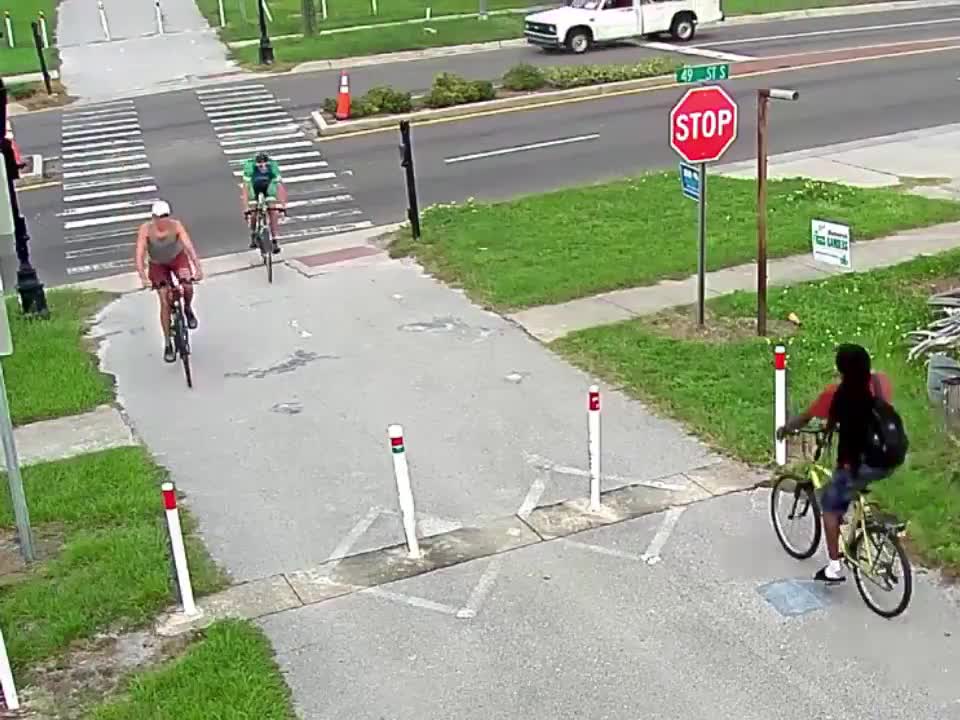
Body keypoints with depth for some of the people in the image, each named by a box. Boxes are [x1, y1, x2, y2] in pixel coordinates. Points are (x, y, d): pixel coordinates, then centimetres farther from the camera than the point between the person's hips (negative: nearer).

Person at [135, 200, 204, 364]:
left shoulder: (176, 226, -29)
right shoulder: (146, 229, -28)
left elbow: (189, 247, -36)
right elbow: (140, 255, -33)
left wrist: (198, 268, -49)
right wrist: (143, 278, -46)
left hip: (177, 257, 0)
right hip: (158, 264, 0)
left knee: (187, 287, -27)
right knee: (165, 301, -8)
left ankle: (188, 309, 9)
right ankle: (167, 344, 4)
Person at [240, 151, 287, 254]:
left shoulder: (273, 167, -34)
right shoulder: (249, 168, -36)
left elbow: (280, 185, -36)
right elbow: (245, 189, -37)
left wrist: (282, 204, -45)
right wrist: (246, 208, -44)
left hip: (268, 188, 0)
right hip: (254, 189, 0)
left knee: (273, 212, -14)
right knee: (253, 213, -11)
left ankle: (275, 242, -8)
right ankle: (253, 237, 15)